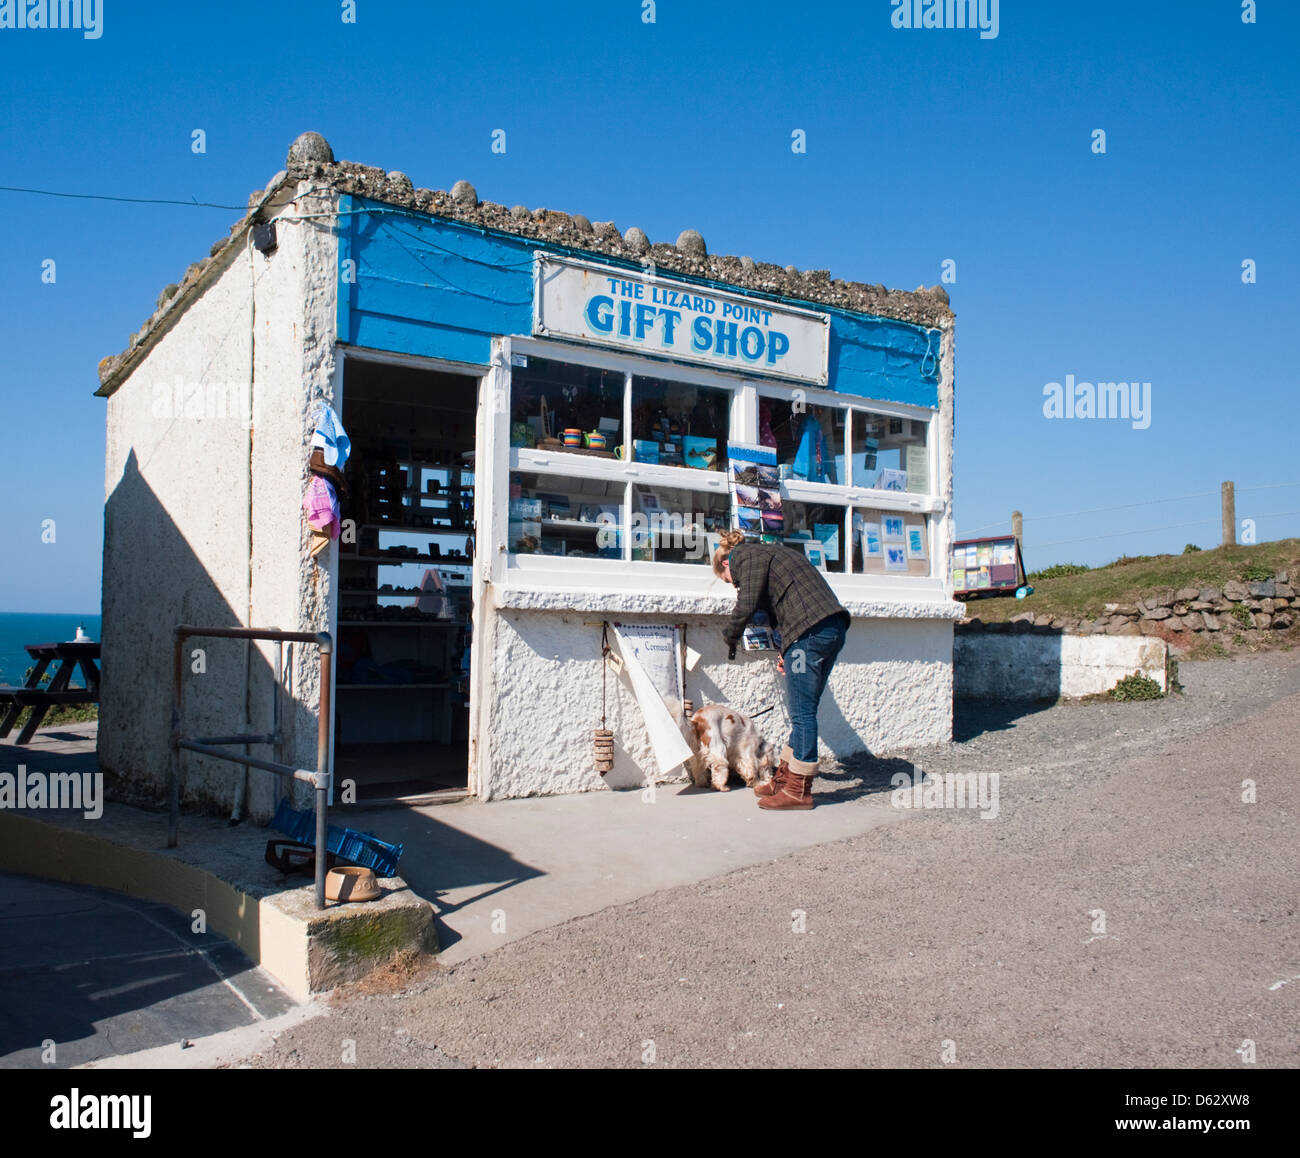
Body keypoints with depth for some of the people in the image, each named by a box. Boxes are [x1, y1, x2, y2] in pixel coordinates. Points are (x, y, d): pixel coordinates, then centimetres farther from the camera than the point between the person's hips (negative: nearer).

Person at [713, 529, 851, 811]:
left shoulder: (749, 556, 2)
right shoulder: (768, 553, 30)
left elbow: (746, 605, -10)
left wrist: (730, 638, 7)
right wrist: (787, 653, 23)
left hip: (810, 630, -10)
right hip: (833, 629, 10)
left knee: (802, 713, -6)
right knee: (803, 711, 13)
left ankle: (799, 791, -2)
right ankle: (784, 780, 19)